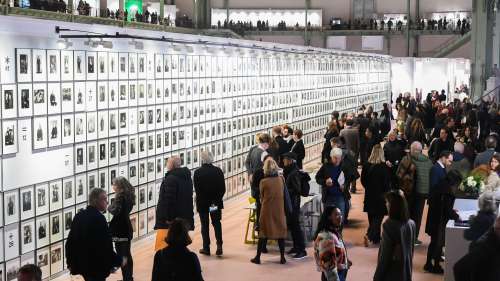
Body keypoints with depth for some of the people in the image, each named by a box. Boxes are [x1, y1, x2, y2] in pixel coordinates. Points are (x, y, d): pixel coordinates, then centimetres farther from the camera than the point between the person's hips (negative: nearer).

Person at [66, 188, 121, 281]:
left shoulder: (79, 216, 6)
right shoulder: (99, 218, -20)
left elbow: (70, 240, 11)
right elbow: (106, 246, -21)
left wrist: (70, 262, 21)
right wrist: (118, 261, -8)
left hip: (82, 263, 8)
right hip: (96, 266, -8)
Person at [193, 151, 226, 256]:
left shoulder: (197, 173, -13)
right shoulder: (218, 171, -6)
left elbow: (197, 190, -12)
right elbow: (223, 189, -5)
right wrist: (217, 200, 0)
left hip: (202, 203, -2)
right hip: (216, 203, 2)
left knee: (205, 225, 9)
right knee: (217, 224, 13)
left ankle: (206, 248, 11)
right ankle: (219, 246, 1)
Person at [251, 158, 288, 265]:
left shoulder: (263, 182, -13)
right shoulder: (281, 179, -8)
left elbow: (261, 197, 2)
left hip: (267, 210, -1)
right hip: (279, 210, 1)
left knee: (264, 233, 7)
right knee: (280, 231, 10)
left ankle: (258, 257, 12)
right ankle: (282, 258, 12)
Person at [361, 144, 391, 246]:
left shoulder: (367, 166, -6)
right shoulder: (385, 167, -16)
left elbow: (363, 181, 3)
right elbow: (387, 183, -11)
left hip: (369, 196, 4)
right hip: (381, 196, -4)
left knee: (372, 218, 16)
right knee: (378, 218, 2)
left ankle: (376, 238, 25)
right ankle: (369, 236, -15)